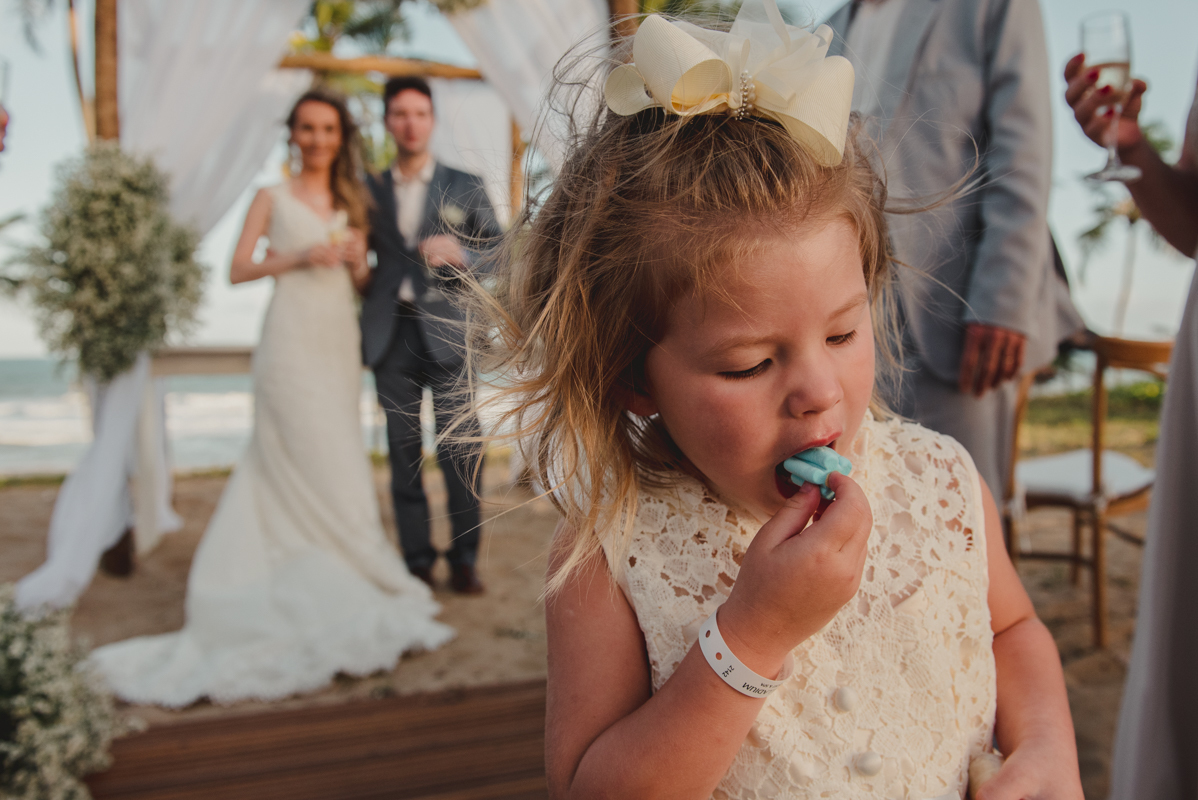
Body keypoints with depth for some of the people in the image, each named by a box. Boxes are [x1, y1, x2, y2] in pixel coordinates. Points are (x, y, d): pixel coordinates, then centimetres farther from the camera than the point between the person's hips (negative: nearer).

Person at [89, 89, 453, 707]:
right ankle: (361, 589, 2)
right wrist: (299, 257, -12)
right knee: (321, 467, -6)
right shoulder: (273, 198, 4)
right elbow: (238, 270, -1)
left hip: (340, 342, 5)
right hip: (293, 338, -5)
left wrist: (359, 263, -3)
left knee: (283, 467, 9)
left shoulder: (350, 201, 17)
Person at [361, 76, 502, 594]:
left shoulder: (464, 186, 9)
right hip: (391, 333, 2)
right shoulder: (369, 190, 15)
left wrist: (459, 254, -12)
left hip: (446, 332, -2)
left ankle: (464, 558, 8)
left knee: (460, 448, -4)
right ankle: (416, 557, 13)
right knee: (404, 450, 4)